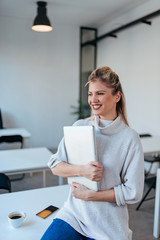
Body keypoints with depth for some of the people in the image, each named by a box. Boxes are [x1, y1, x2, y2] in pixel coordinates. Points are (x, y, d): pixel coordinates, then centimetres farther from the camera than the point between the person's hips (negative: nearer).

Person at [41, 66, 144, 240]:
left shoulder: (130, 138, -11)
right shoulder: (79, 127, -1)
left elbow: (133, 193, -10)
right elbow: (55, 166, -1)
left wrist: (89, 195, -14)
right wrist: (81, 170, -20)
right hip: (73, 212, 3)